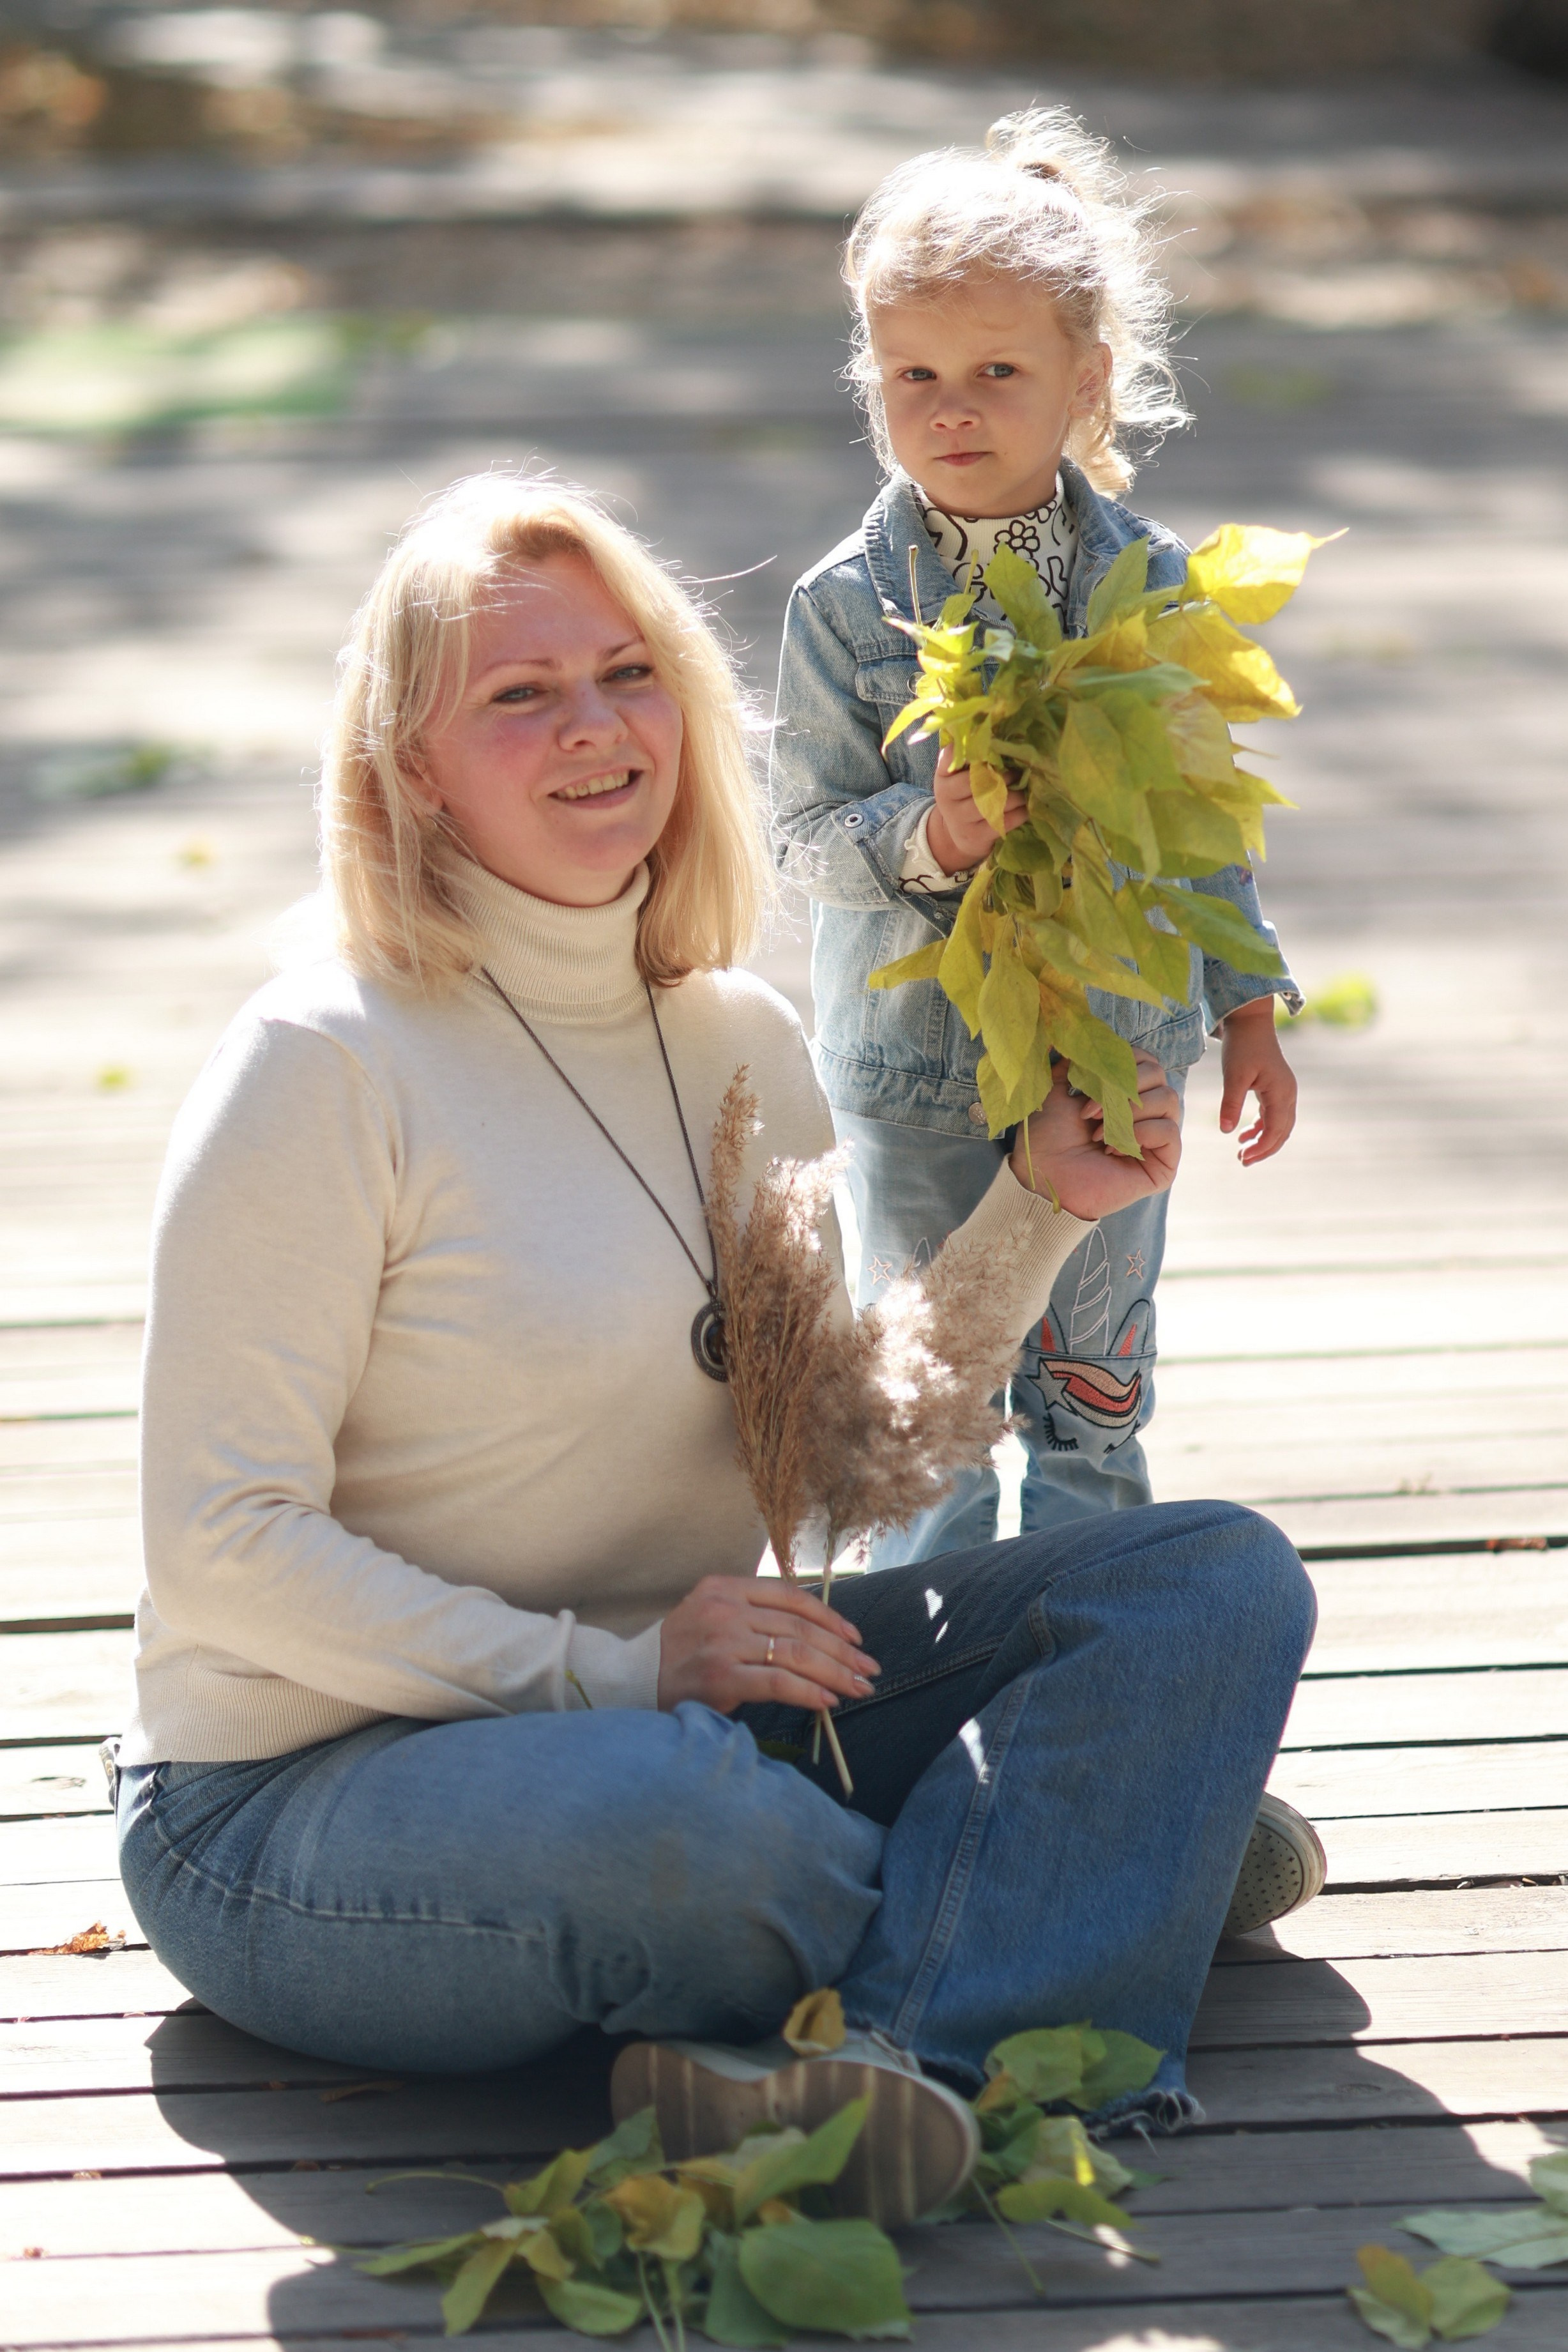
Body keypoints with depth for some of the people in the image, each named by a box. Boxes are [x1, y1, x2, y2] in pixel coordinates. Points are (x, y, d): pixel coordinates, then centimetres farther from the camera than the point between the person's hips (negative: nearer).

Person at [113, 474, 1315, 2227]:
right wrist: (605, 1674, -22)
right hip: (308, 1793, -7)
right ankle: (1100, 1851, -8)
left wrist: (1038, 1209, 2)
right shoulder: (328, 1064, -13)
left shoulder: (741, 1044, 8)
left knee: (1220, 1580, -8)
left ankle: (897, 2056, -30)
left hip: (685, 1703, 7)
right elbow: (220, 1547, -16)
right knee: (676, 1814, -41)